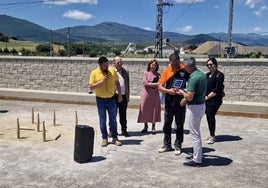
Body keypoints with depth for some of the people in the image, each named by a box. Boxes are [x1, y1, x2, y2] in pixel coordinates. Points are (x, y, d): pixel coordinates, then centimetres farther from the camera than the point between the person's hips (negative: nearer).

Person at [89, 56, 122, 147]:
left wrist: (120, 95, 4)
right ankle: (104, 138, 18)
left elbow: (117, 83, 7)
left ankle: (115, 138, 18)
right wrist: (101, 81, -24)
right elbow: (91, 87, -14)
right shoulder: (94, 73, -9)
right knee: (102, 120, 7)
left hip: (111, 99, 1)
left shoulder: (112, 70, -4)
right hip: (100, 100, -1)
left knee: (113, 120, 7)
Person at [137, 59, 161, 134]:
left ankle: (153, 127, 12)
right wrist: (154, 84, -16)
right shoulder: (146, 73, 4)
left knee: (154, 110, 2)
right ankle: (145, 126, 15)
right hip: (146, 94, -1)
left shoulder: (158, 75, 8)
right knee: (145, 110, 2)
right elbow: (144, 83, -9)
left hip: (155, 94, 1)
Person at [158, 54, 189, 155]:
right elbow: (160, 87, -2)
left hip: (180, 103, -2)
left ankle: (178, 146, 21)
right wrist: (168, 90, -21)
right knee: (167, 125, 12)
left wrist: (186, 98, -12)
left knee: (179, 126, 7)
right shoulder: (166, 71, -3)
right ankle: (167, 145, 27)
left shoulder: (185, 70, -8)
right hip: (169, 103, 3)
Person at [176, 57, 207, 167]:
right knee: (196, 132, 21)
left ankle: (197, 160, 8)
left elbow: (189, 97, -24)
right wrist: (185, 93, 15)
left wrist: (182, 92, -5)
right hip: (202, 105, 10)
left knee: (195, 134, -1)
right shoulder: (202, 74, 7)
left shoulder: (193, 78, -23)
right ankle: (197, 154, 33)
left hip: (194, 107, -10)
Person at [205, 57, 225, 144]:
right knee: (209, 117, 9)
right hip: (206, 100, 6)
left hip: (214, 100, -6)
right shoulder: (207, 75, 16)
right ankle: (212, 135, 21)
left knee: (210, 116, -10)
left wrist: (208, 97, -11)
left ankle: (212, 136, 2)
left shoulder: (219, 75, -6)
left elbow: (217, 90, -12)